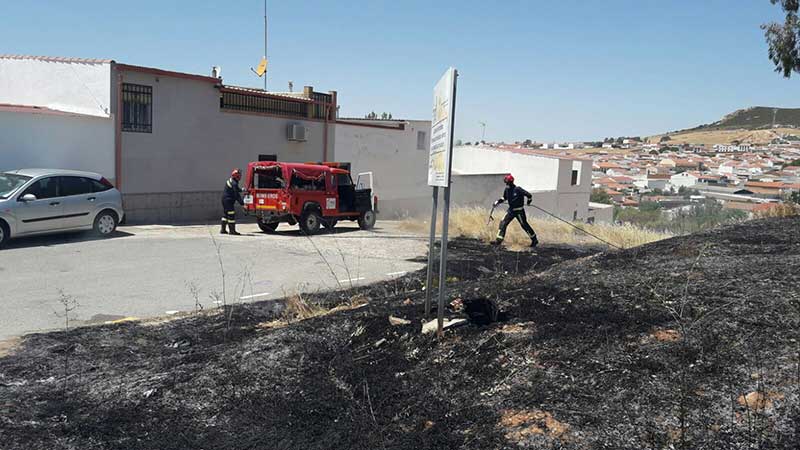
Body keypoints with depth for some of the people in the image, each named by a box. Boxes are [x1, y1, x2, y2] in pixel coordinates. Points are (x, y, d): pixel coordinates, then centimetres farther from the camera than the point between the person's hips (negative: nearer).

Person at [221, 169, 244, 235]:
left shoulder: (230, 180, 10)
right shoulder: (234, 183, -21)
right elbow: (237, 195, -21)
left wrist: (241, 190, 32)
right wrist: (242, 203, -18)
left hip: (224, 200, 11)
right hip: (229, 200, -11)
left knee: (225, 214, 15)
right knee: (231, 215, -7)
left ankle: (223, 230, 20)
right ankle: (232, 230, -6)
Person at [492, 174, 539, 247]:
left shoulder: (517, 189, -21)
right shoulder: (507, 189, 0)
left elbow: (529, 195, -16)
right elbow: (504, 198, 17)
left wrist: (529, 201, -1)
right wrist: (498, 201, 4)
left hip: (519, 211, -6)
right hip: (511, 210, 6)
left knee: (524, 225, 1)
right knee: (503, 223, -2)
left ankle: (534, 240, 16)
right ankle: (499, 240, 2)